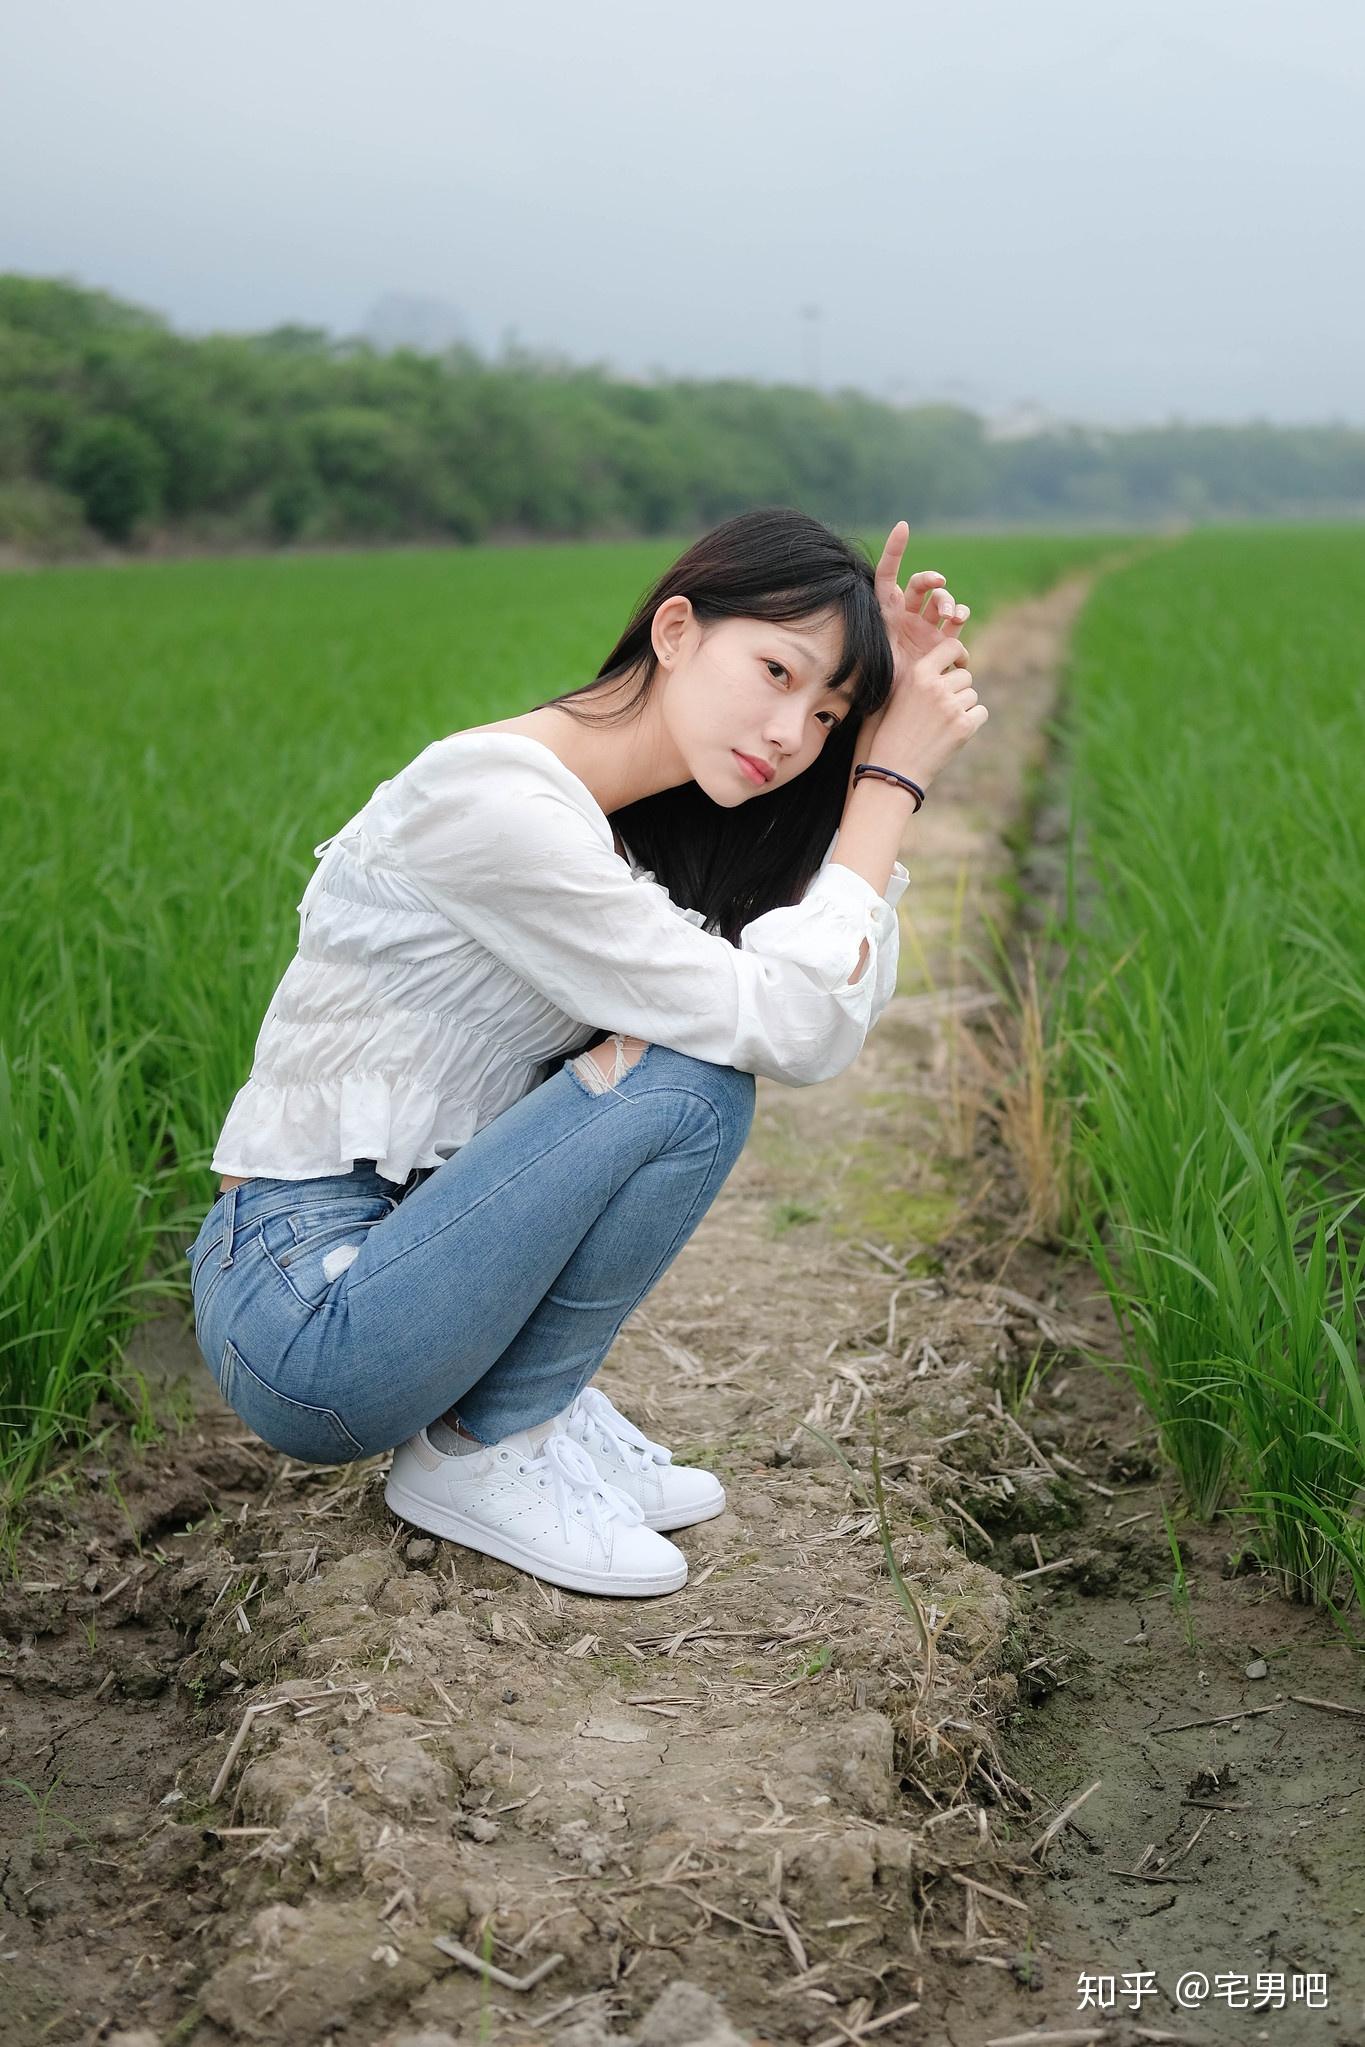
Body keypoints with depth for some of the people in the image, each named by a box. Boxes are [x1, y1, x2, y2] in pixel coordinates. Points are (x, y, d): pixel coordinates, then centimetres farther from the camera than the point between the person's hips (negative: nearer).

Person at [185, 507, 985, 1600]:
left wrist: (879, 753, -3)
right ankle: (478, 1455, -3)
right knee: (692, 1079, -21)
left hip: (396, 1233, 9)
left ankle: (536, 1397, 8)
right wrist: (892, 780, -14)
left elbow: (838, 1016, -1)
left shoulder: (615, 815, 7)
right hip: (303, 1315, -9)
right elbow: (798, 1032, -22)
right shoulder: (492, 801, -22)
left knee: (702, 1021, 6)